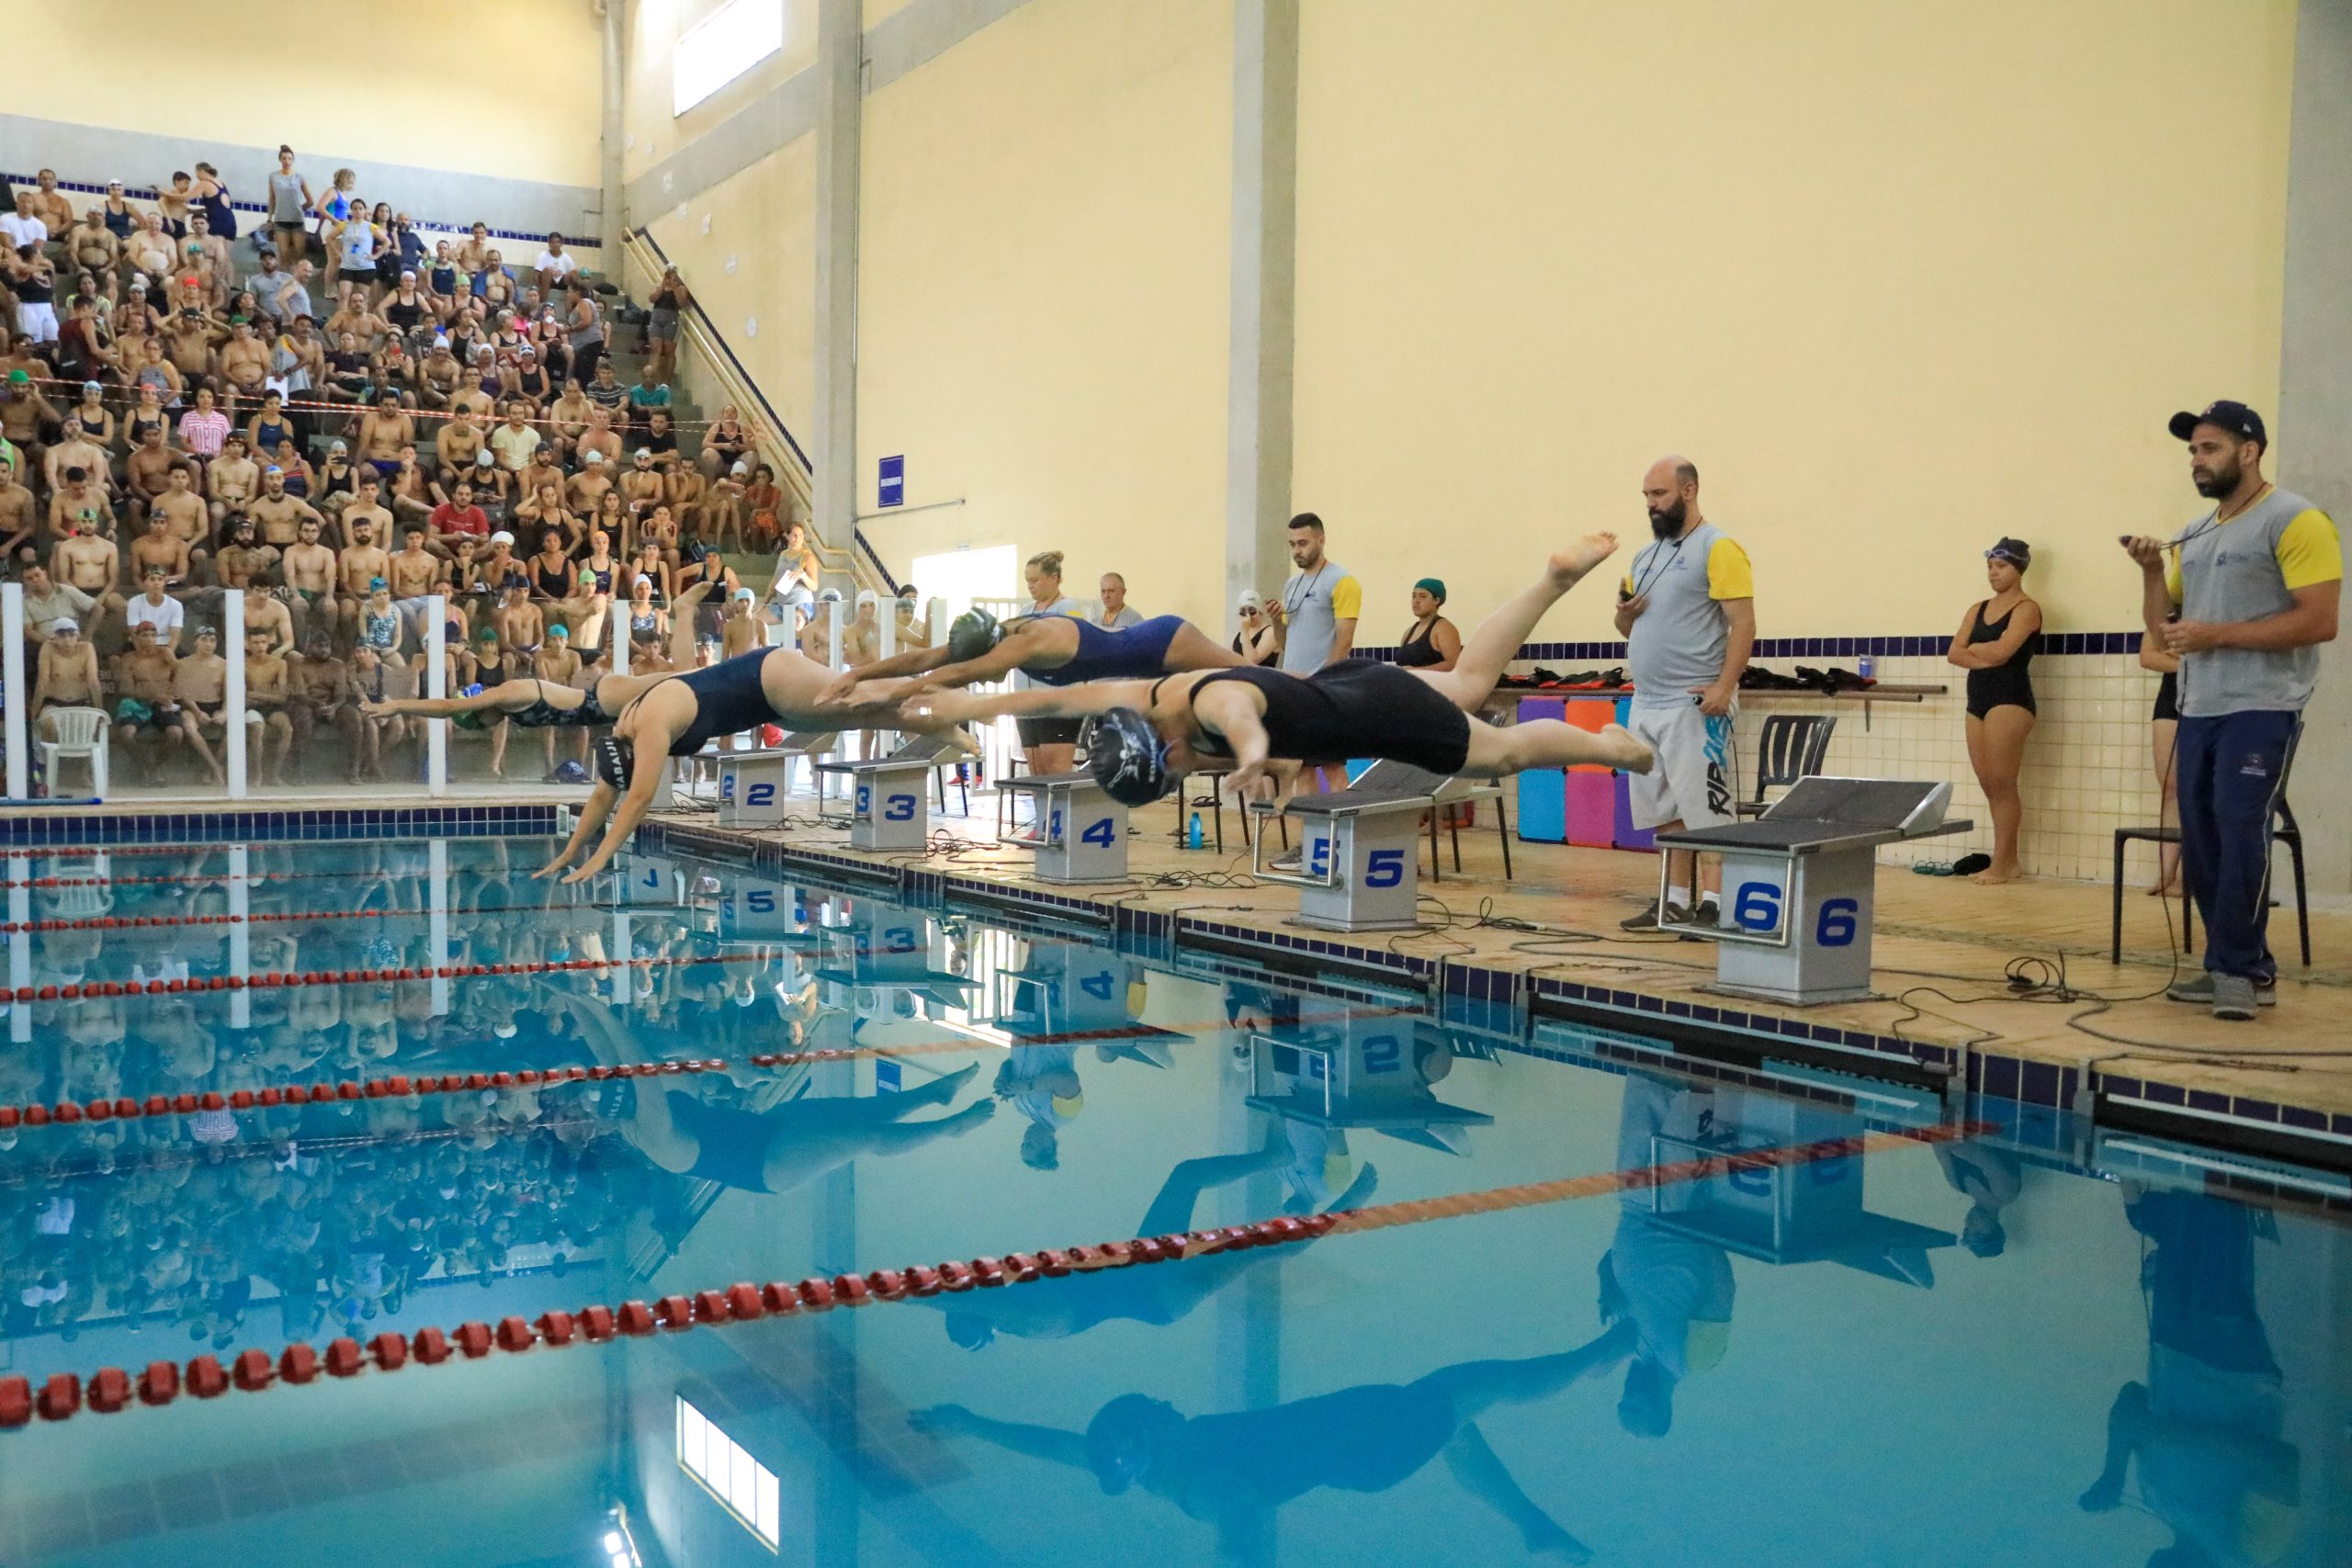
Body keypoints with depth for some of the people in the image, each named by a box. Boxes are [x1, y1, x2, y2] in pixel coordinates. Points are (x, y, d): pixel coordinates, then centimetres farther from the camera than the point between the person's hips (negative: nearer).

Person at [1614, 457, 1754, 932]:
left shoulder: (1717, 549, -6)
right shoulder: (1645, 554, 17)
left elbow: (1743, 624, -13)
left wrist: (1724, 687, -23)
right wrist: (1625, 610, 0)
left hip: (1694, 706, -8)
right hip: (1646, 705, 8)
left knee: (1707, 810, -6)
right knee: (1665, 813, 10)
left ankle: (1713, 905, -5)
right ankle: (1675, 901, 16)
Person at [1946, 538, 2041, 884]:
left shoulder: (2026, 608, -4)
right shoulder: (1977, 609, 16)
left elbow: (2002, 650, -18)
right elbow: (1953, 654, 5)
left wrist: (1973, 648, 0)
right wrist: (1984, 657, -11)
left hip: (2010, 699, -7)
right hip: (1978, 700, 7)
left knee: (2001, 783, -9)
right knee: (1989, 785, 6)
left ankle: (2001, 864, -6)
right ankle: (2008, 861, 12)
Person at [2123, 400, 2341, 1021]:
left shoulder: (2293, 521, -8)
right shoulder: (2193, 536, 16)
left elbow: (2319, 621, -16)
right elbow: (2162, 630, 19)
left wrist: (2215, 634, -17)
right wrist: (2152, 573, 2)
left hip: (2261, 711, -8)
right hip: (2199, 711, 8)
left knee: (2239, 835, -12)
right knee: (2202, 844, 7)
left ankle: (2240, 970, -2)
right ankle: (2240, 967, 17)